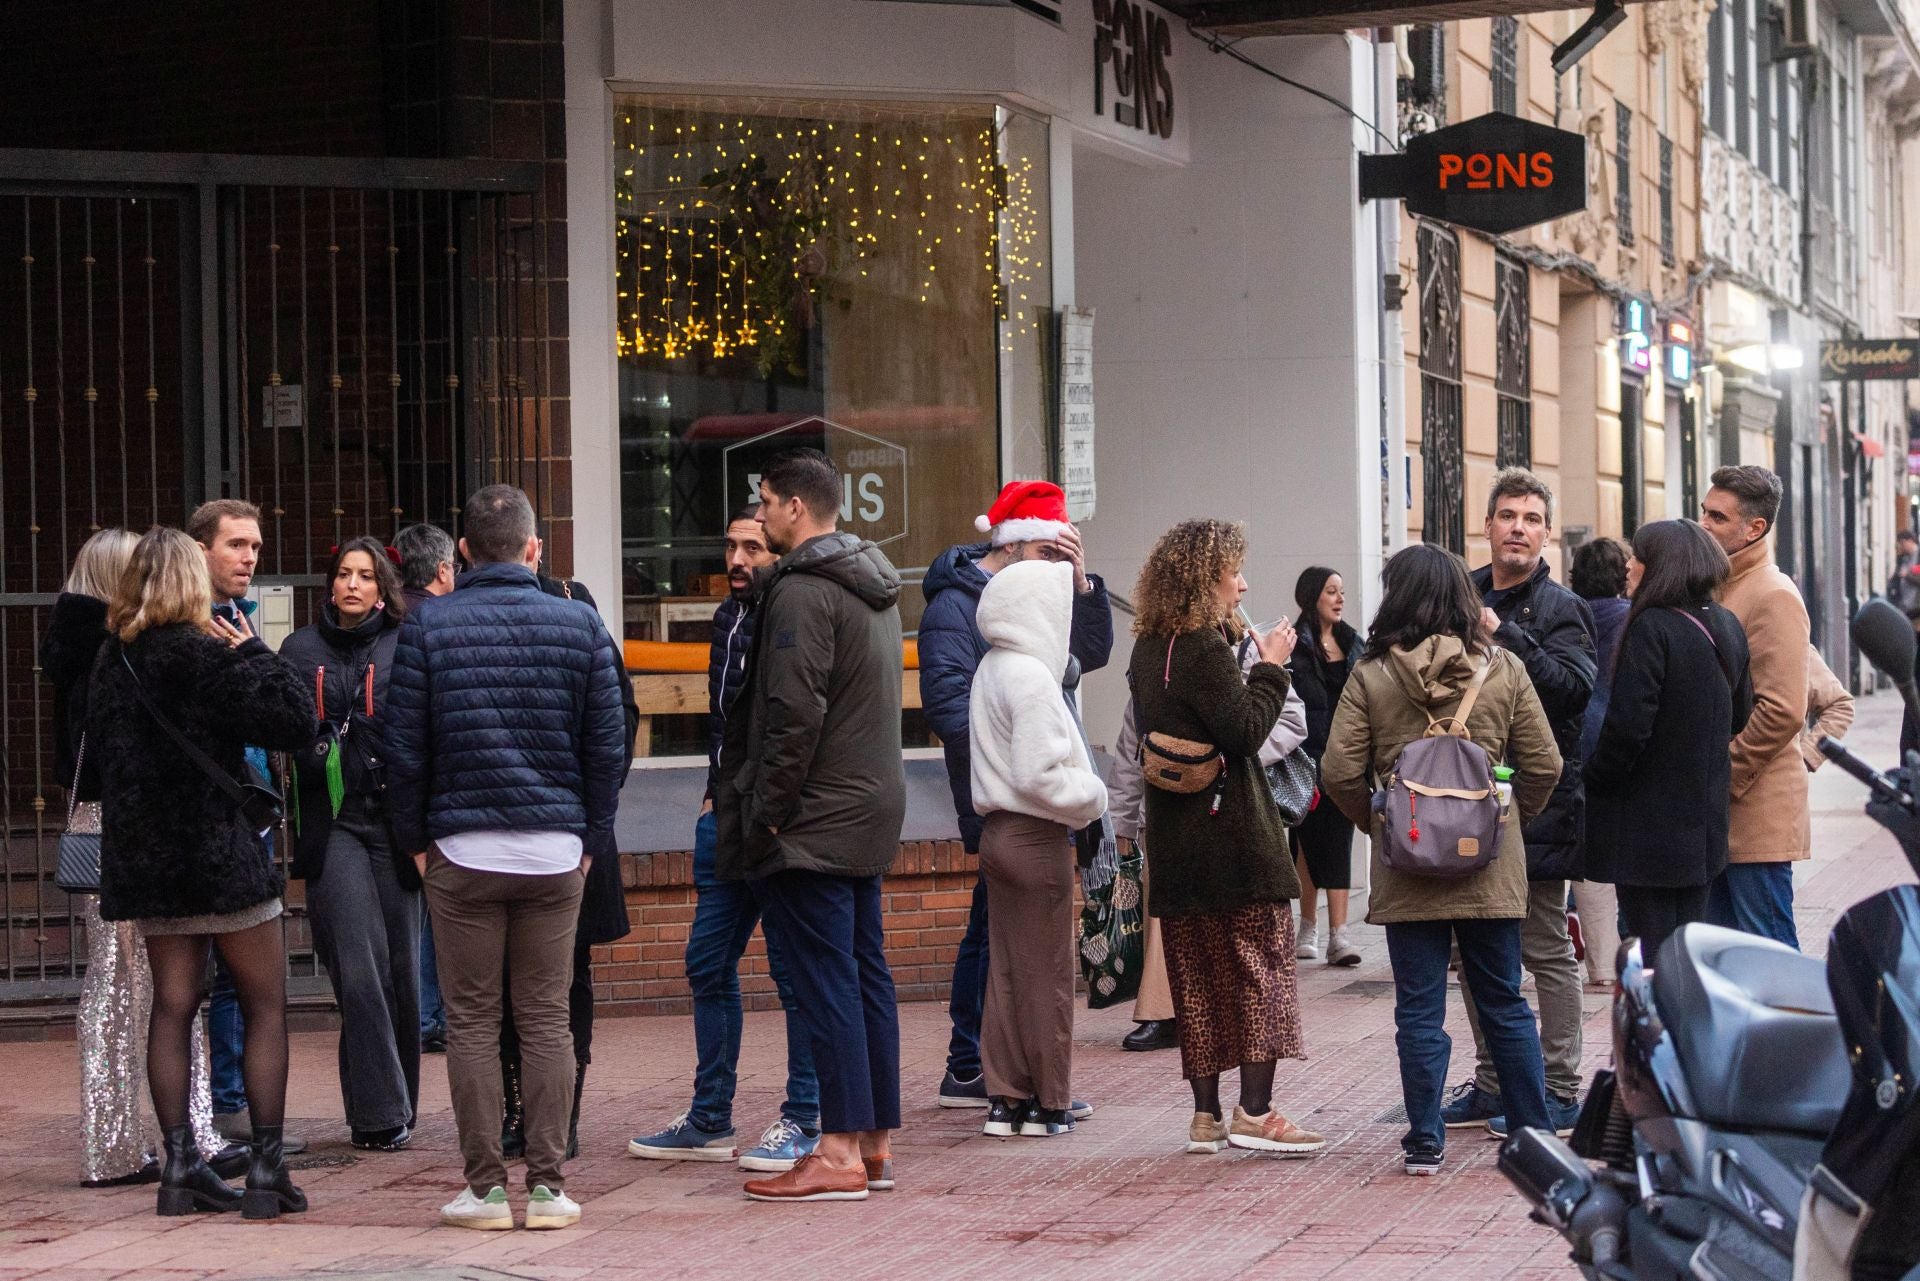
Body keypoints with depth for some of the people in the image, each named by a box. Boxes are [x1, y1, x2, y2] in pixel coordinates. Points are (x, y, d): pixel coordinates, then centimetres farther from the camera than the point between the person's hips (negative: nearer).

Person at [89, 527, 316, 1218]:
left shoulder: (110, 663, 7)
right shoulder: (206, 655, -13)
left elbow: (98, 751, 15)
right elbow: (294, 720, -16)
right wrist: (255, 654, -5)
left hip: (143, 860, 6)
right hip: (221, 854, -6)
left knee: (172, 1006, 8)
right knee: (266, 1006, 2)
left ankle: (180, 1164, 4)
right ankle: (266, 1167, -2)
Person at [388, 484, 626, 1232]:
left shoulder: (426, 629, -2)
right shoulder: (579, 625, 2)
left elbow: (405, 749, -1)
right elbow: (607, 746, 4)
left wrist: (414, 839, 10)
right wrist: (591, 838, 13)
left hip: (462, 853, -1)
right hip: (555, 850, 1)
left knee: (470, 1022, 5)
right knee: (547, 1019, 6)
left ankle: (485, 1186, 5)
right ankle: (548, 1184, 5)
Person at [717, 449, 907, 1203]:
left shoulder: (801, 593, -15)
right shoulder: (875, 588, 16)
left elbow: (794, 717, -21)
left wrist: (764, 816, -15)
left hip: (814, 822, -9)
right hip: (872, 814, 9)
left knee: (825, 983, -8)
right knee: (866, 973, 11)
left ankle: (840, 1154, -8)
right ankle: (876, 1142, 16)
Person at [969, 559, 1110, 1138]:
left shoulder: (990, 670, 11)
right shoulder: (1031, 677, -18)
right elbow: (1038, 775, -22)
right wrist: (1092, 795, -7)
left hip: (998, 829, 9)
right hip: (1036, 837, -9)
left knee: (1006, 970, 10)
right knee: (1046, 973, 0)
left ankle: (1007, 1097, 13)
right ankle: (1048, 1103, 6)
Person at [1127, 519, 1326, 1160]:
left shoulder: (1150, 650, 11)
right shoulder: (1205, 650, -15)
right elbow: (1245, 729, -18)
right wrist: (1270, 668, -6)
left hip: (1175, 842, 8)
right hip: (1234, 836, -8)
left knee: (1195, 974, 10)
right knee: (1261, 963, -1)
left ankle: (1205, 1114, 12)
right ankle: (1254, 1111, -5)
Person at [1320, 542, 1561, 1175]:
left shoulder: (1371, 676, -6)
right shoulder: (1503, 669, -2)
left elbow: (1339, 772, -7)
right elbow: (1544, 765, 0)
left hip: (1406, 865, -1)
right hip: (1490, 863, 1)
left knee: (1419, 1010, 5)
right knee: (1504, 1004, 12)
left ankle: (1425, 1142, 7)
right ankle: (1534, 1135, 15)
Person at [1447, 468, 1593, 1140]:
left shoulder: (1561, 609, -4)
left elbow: (1572, 685, -21)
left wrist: (1503, 637, -25)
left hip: (1536, 805, -6)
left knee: (1546, 948, 0)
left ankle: (1558, 1092, 5)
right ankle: (1492, 1083, 22)